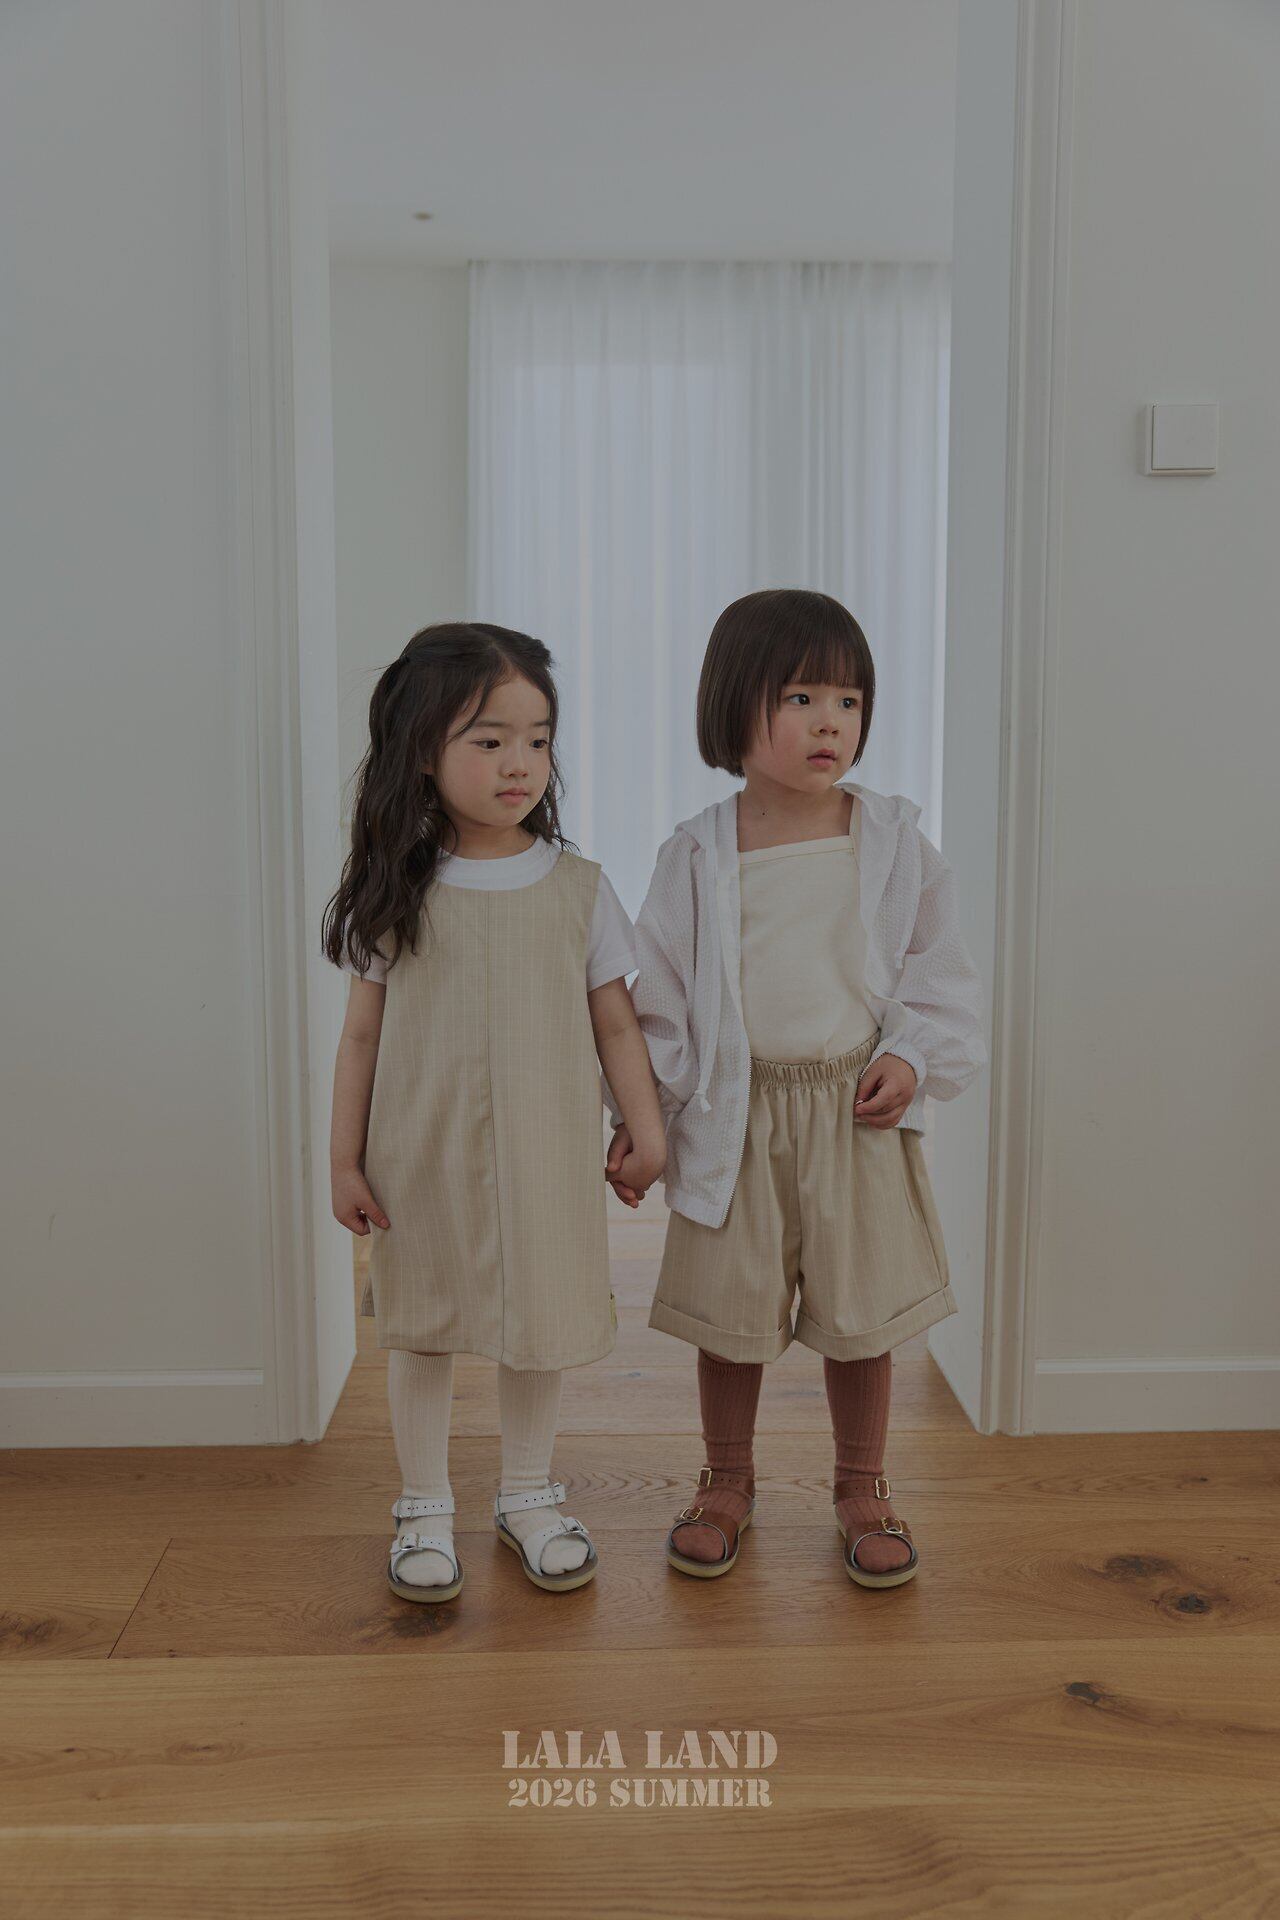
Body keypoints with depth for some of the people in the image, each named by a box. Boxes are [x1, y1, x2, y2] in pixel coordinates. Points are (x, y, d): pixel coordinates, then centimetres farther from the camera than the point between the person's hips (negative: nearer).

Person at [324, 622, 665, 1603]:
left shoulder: (578, 887, -4)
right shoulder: (396, 893, -5)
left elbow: (617, 1023, 2)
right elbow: (363, 1033, 0)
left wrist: (648, 1134, 1)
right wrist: (346, 1160, 1)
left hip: (545, 1154, 1)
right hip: (423, 1154, 0)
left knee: (539, 1322, 12)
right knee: (421, 1324, 12)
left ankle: (529, 1496, 35)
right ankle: (425, 1509, 32)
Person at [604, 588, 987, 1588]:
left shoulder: (895, 842, -1)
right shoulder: (699, 854, -3)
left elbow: (940, 972, 6)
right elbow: (657, 992, 2)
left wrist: (913, 1058, -9)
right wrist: (638, 1110, -1)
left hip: (860, 1112, 1)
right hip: (736, 1117, 0)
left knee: (860, 1313, 10)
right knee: (730, 1314, 11)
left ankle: (863, 1486, 33)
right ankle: (729, 1480, 34)